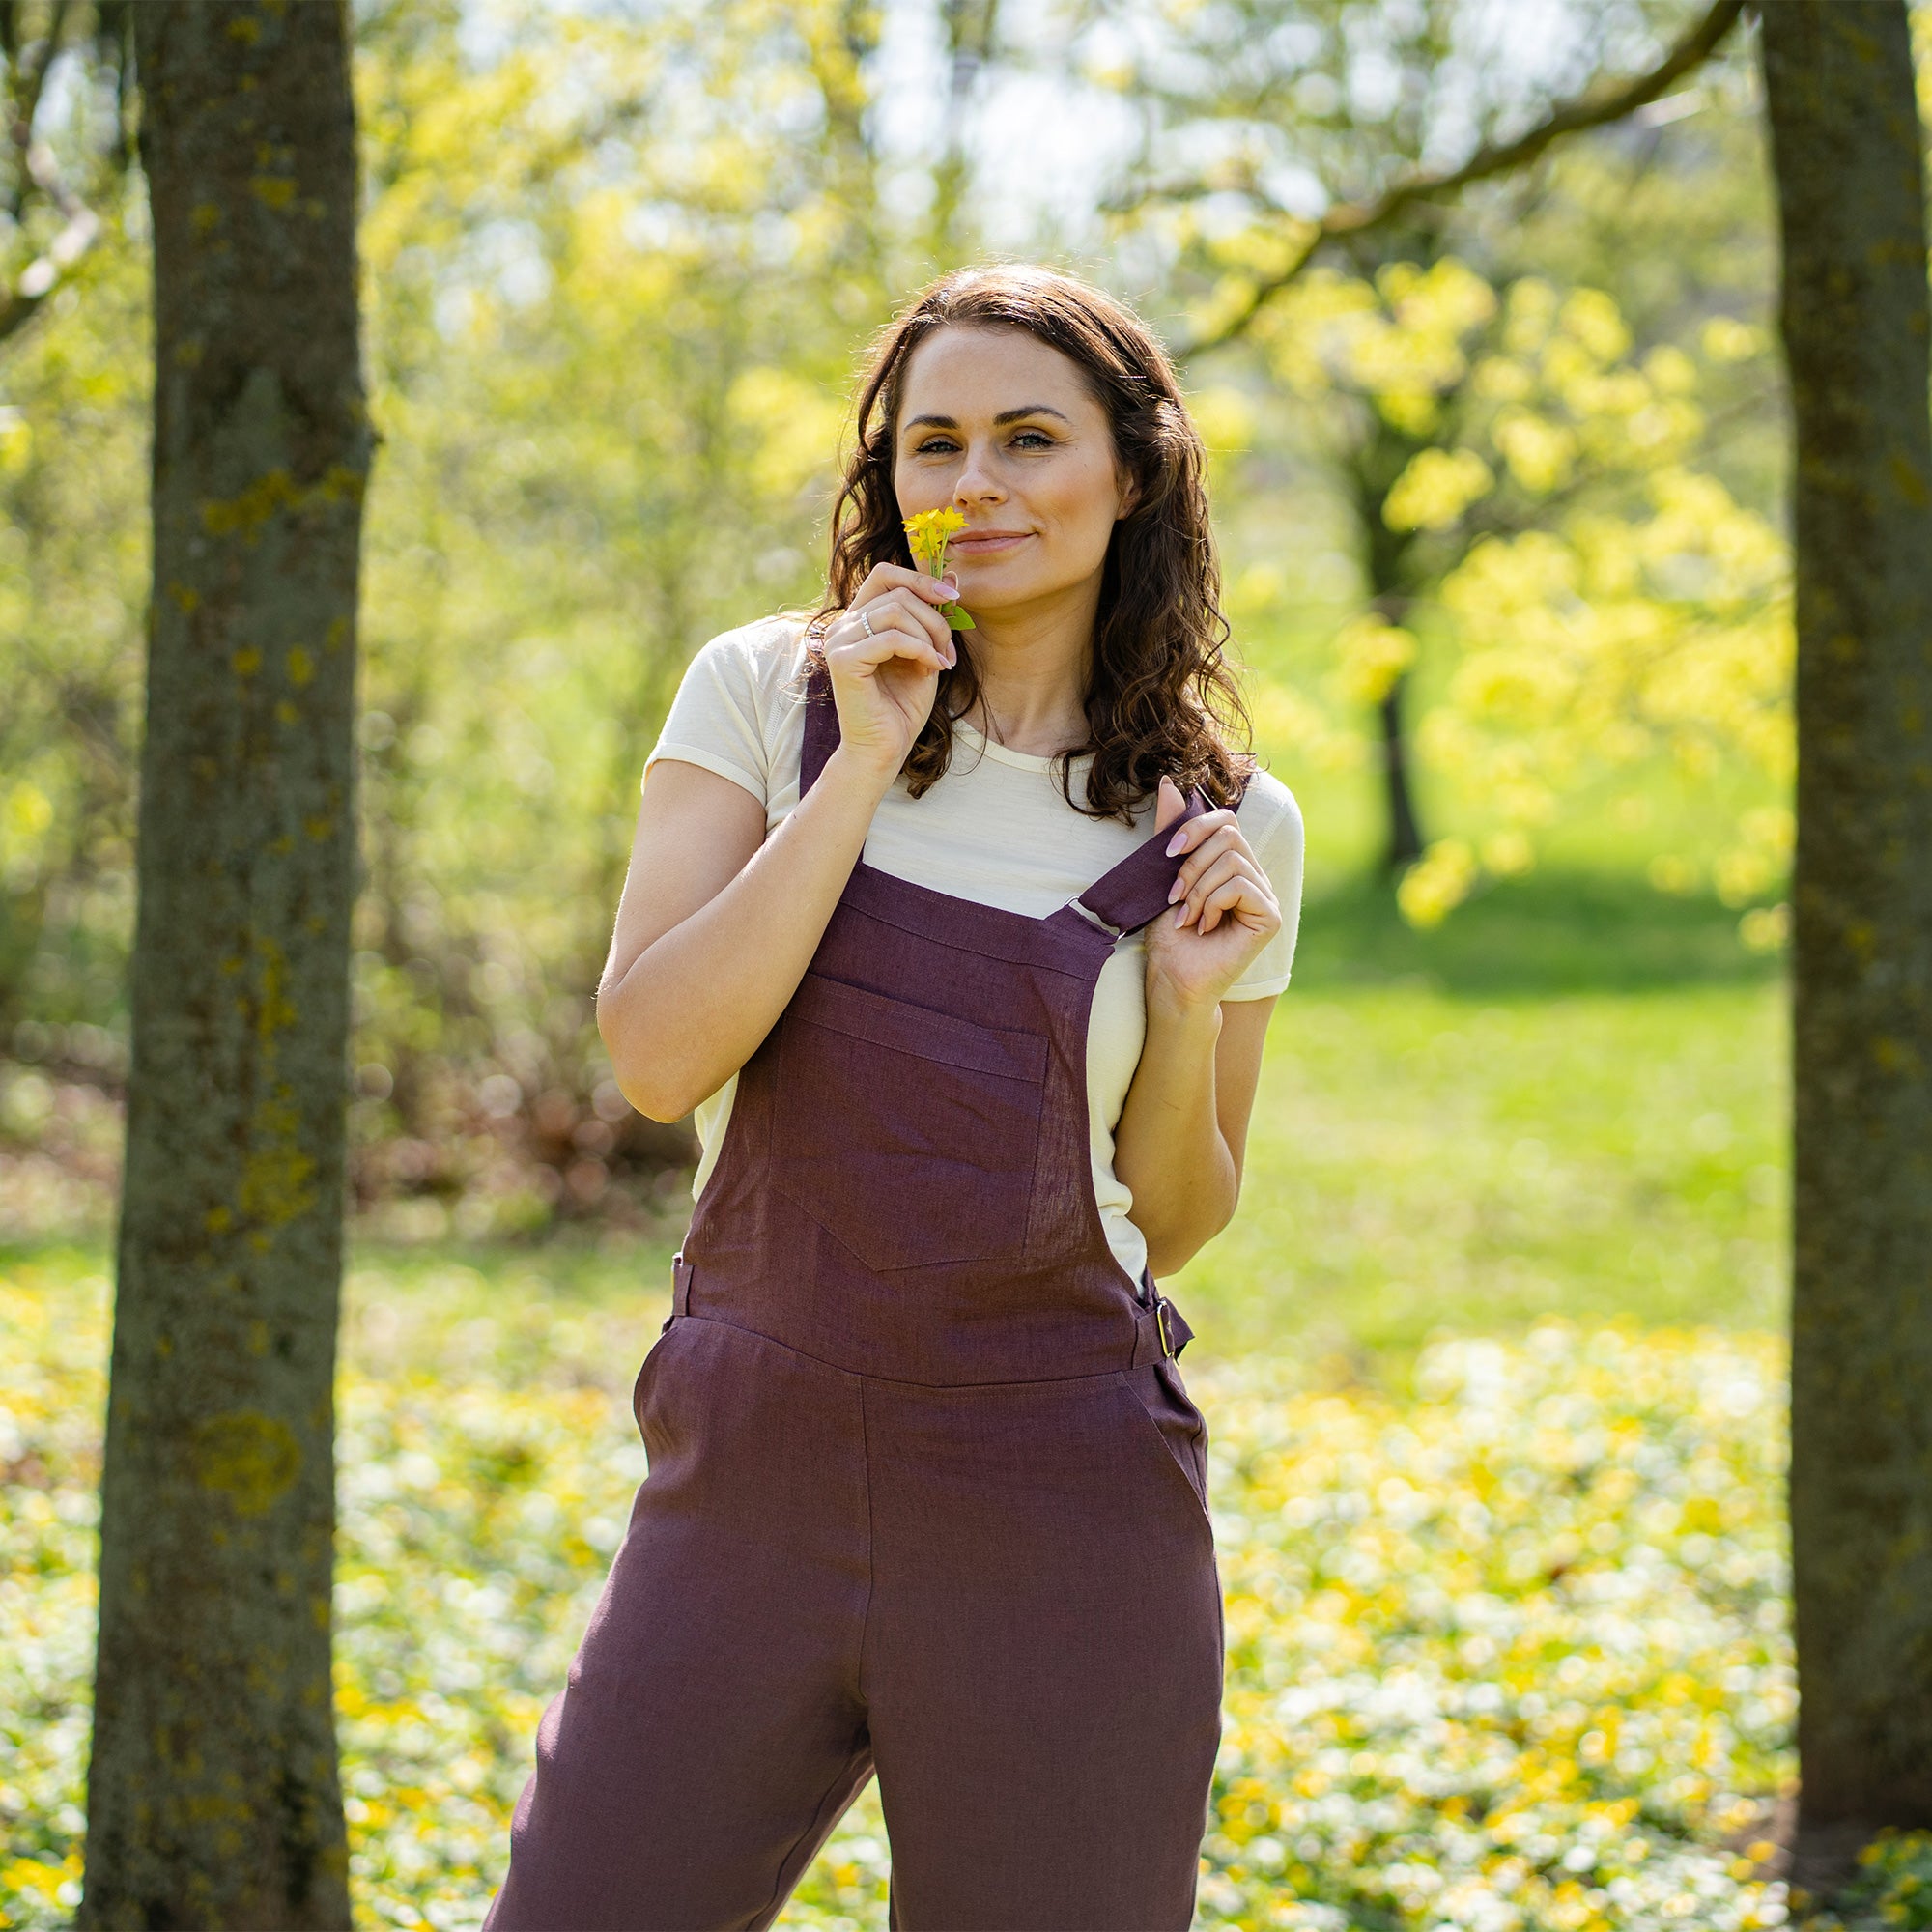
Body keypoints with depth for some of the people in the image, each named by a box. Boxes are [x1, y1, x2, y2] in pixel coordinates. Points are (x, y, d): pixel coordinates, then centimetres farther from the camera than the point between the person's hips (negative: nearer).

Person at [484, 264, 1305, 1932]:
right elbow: (655, 1055, -9)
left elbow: (1171, 1224, 10)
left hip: (1059, 1508, 0)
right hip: (752, 1472, 0)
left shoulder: (1224, 825, 4)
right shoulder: (767, 697, 3)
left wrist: (1190, 1007, -7)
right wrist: (863, 765, -12)